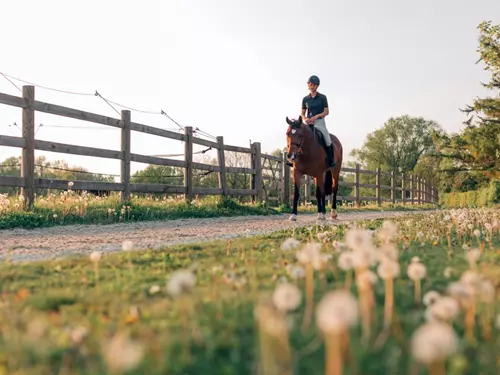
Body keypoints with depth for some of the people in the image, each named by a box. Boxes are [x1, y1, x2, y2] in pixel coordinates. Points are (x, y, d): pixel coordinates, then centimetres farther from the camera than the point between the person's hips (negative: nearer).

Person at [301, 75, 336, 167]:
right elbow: (302, 113, 11)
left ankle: (331, 160, -7)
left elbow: (326, 112, -2)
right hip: (308, 123, 3)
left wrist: (316, 116, -18)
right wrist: (305, 119, -12)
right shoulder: (305, 99, 10)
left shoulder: (322, 97, 3)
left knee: (327, 140, -18)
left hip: (319, 122, -2)